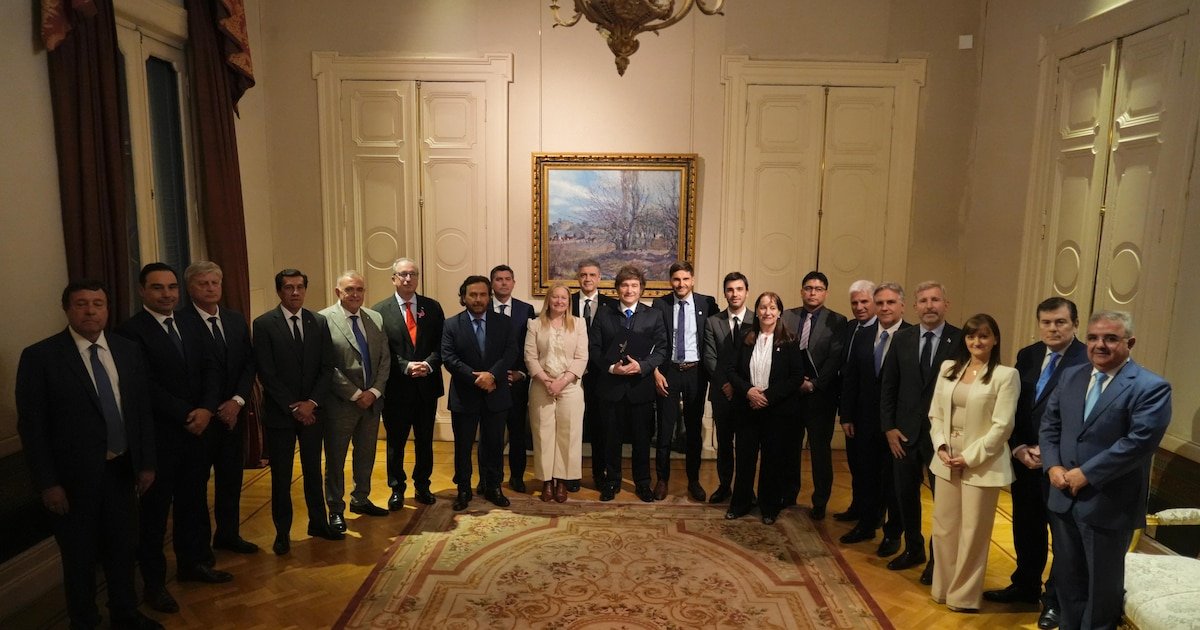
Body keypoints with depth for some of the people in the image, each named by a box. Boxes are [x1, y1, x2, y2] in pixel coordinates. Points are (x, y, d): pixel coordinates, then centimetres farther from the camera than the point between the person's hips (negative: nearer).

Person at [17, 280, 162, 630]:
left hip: (121, 469, 4)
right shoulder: (39, 356, -11)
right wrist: (48, 483, -12)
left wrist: (146, 463, 4)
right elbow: (31, 426, -10)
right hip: (74, 477, -4)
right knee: (80, 559, 14)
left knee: (123, 550, 19)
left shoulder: (129, 350, 1)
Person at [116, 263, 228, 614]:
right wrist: (186, 416, -15)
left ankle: (192, 562, 32)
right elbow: (147, 387, -18)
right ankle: (154, 582, 21)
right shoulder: (131, 332, -12)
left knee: (193, 502, 15)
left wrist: (206, 409, -11)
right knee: (154, 510, 8)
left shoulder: (191, 328, 10)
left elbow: (211, 369, 4)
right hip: (158, 436, -6)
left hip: (195, 431, 6)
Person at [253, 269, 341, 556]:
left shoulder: (319, 322, 3)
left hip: (312, 410, 3)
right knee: (281, 476, 6)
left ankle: (318, 522, 27)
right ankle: (282, 532, 20)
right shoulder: (264, 324, -7)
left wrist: (311, 402, -10)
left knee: (313, 470, 14)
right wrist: (293, 407, -13)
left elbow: (327, 367, 1)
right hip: (279, 412, -3)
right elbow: (266, 373, -10)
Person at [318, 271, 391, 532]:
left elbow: (385, 360, 5)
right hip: (340, 403, -5)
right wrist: (355, 394, -14)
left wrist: (374, 392, -7)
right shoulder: (324, 319, -11)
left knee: (366, 455, 17)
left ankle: (361, 499, 35)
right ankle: (336, 510, 22)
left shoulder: (376, 319, 6)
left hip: (371, 400, 5)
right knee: (335, 459, 8)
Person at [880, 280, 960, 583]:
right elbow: (888, 386, 5)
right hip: (904, 433, 3)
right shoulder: (902, 339, 3)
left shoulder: (961, 341, -7)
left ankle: (937, 559, 26)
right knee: (906, 495, 13)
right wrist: (889, 427, -1)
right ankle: (913, 549, 34)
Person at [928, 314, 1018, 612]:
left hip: (982, 463, -5)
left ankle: (964, 595, 22)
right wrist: (941, 446, -5)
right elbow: (935, 413, 9)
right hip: (946, 460, 5)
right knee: (944, 527, 12)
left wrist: (970, 456, -15)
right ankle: (943, 588, 28)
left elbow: (1002, 425, -12)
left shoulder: (1006, 375, -7)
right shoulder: (948, 368, 8)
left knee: (973, 532, 6)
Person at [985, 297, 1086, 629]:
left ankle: (1055, 600, 26)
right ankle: (1025, 586, 36)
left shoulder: (1089, 360, -15)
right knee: (1026, 526, 18)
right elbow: (1014, 406, 7)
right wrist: (1019, 448, -4)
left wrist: (1048, 451, -17)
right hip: (1025, 458, 6)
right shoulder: (1027, 355, 5)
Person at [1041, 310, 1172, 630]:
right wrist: (1053, 465, -7)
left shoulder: (1151, 387, -12)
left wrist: (1086, 474, -20)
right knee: (1066, 577, 19)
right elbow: (1049, 424, 8)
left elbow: (1139, 441, -21)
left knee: (1102, 583, 13)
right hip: (1064, 498, 6)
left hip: (1109, 505, -5)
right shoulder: (1070, 376, 6)